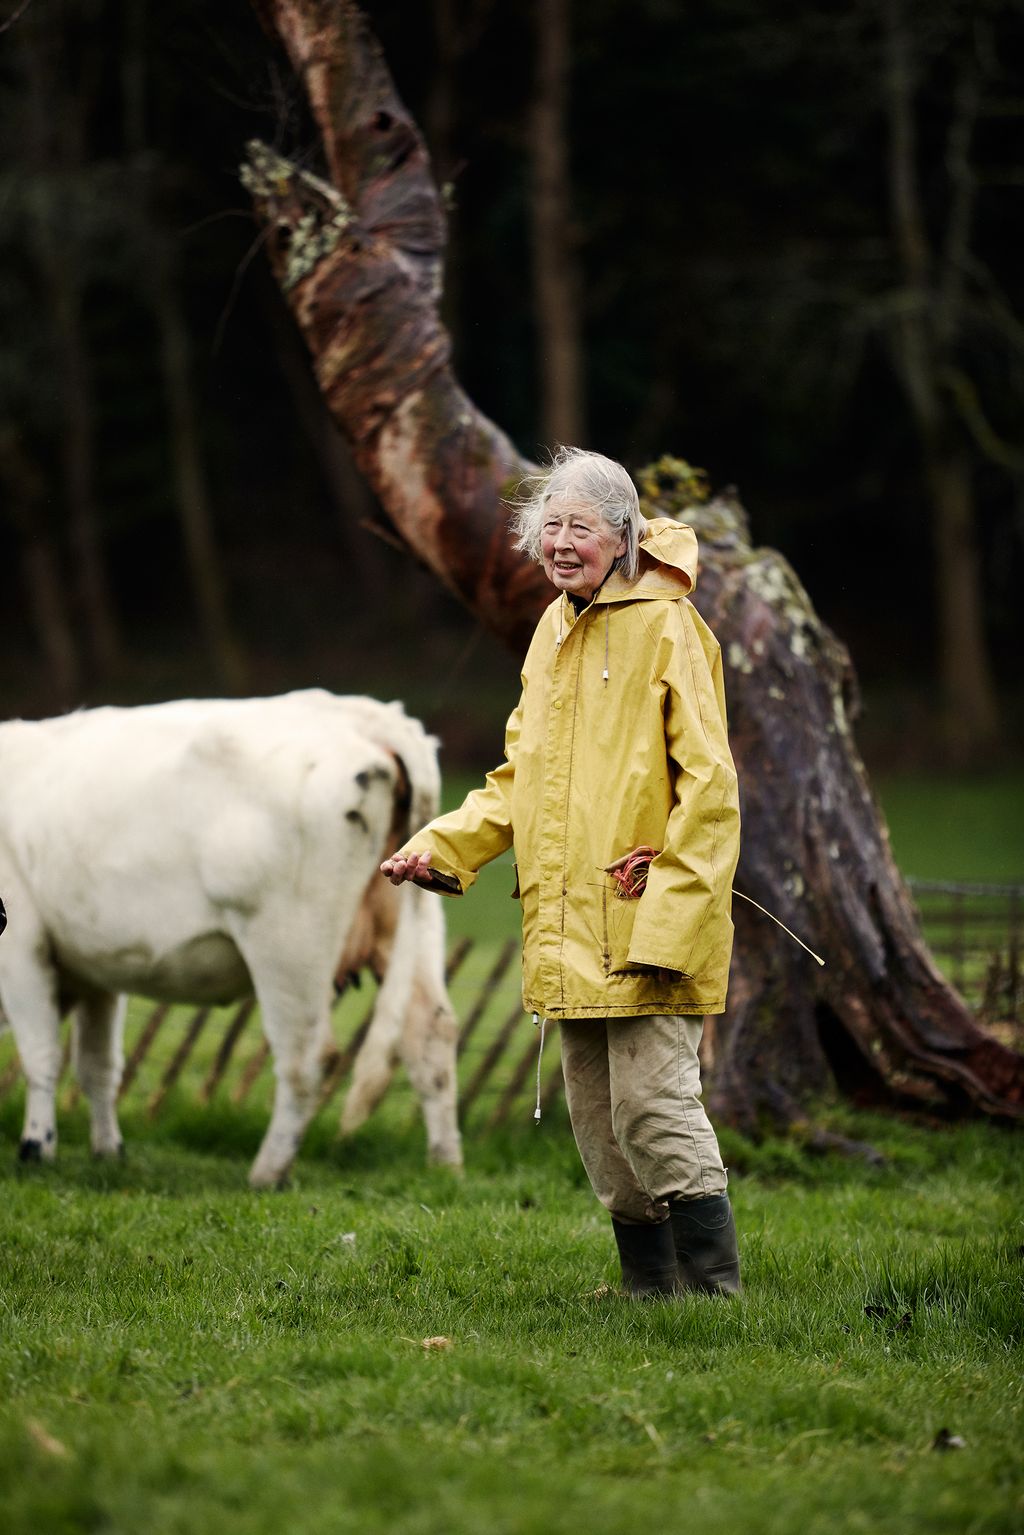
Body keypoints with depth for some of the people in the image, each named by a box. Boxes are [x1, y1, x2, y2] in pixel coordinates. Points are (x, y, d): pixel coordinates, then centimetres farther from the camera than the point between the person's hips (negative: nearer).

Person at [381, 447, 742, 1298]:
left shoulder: (667, 627, -9)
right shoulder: (555, 631, 16)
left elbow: (708, 787, -13)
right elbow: (521, 778, 25)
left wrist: (667, 922, -19)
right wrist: (439, 846, 10)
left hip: (647, 927, -8)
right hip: (571, 935, 8)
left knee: (653, 1107, -13)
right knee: (598, 1124, 10)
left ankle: (715, 1287, -8)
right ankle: (650, 1287, 19)